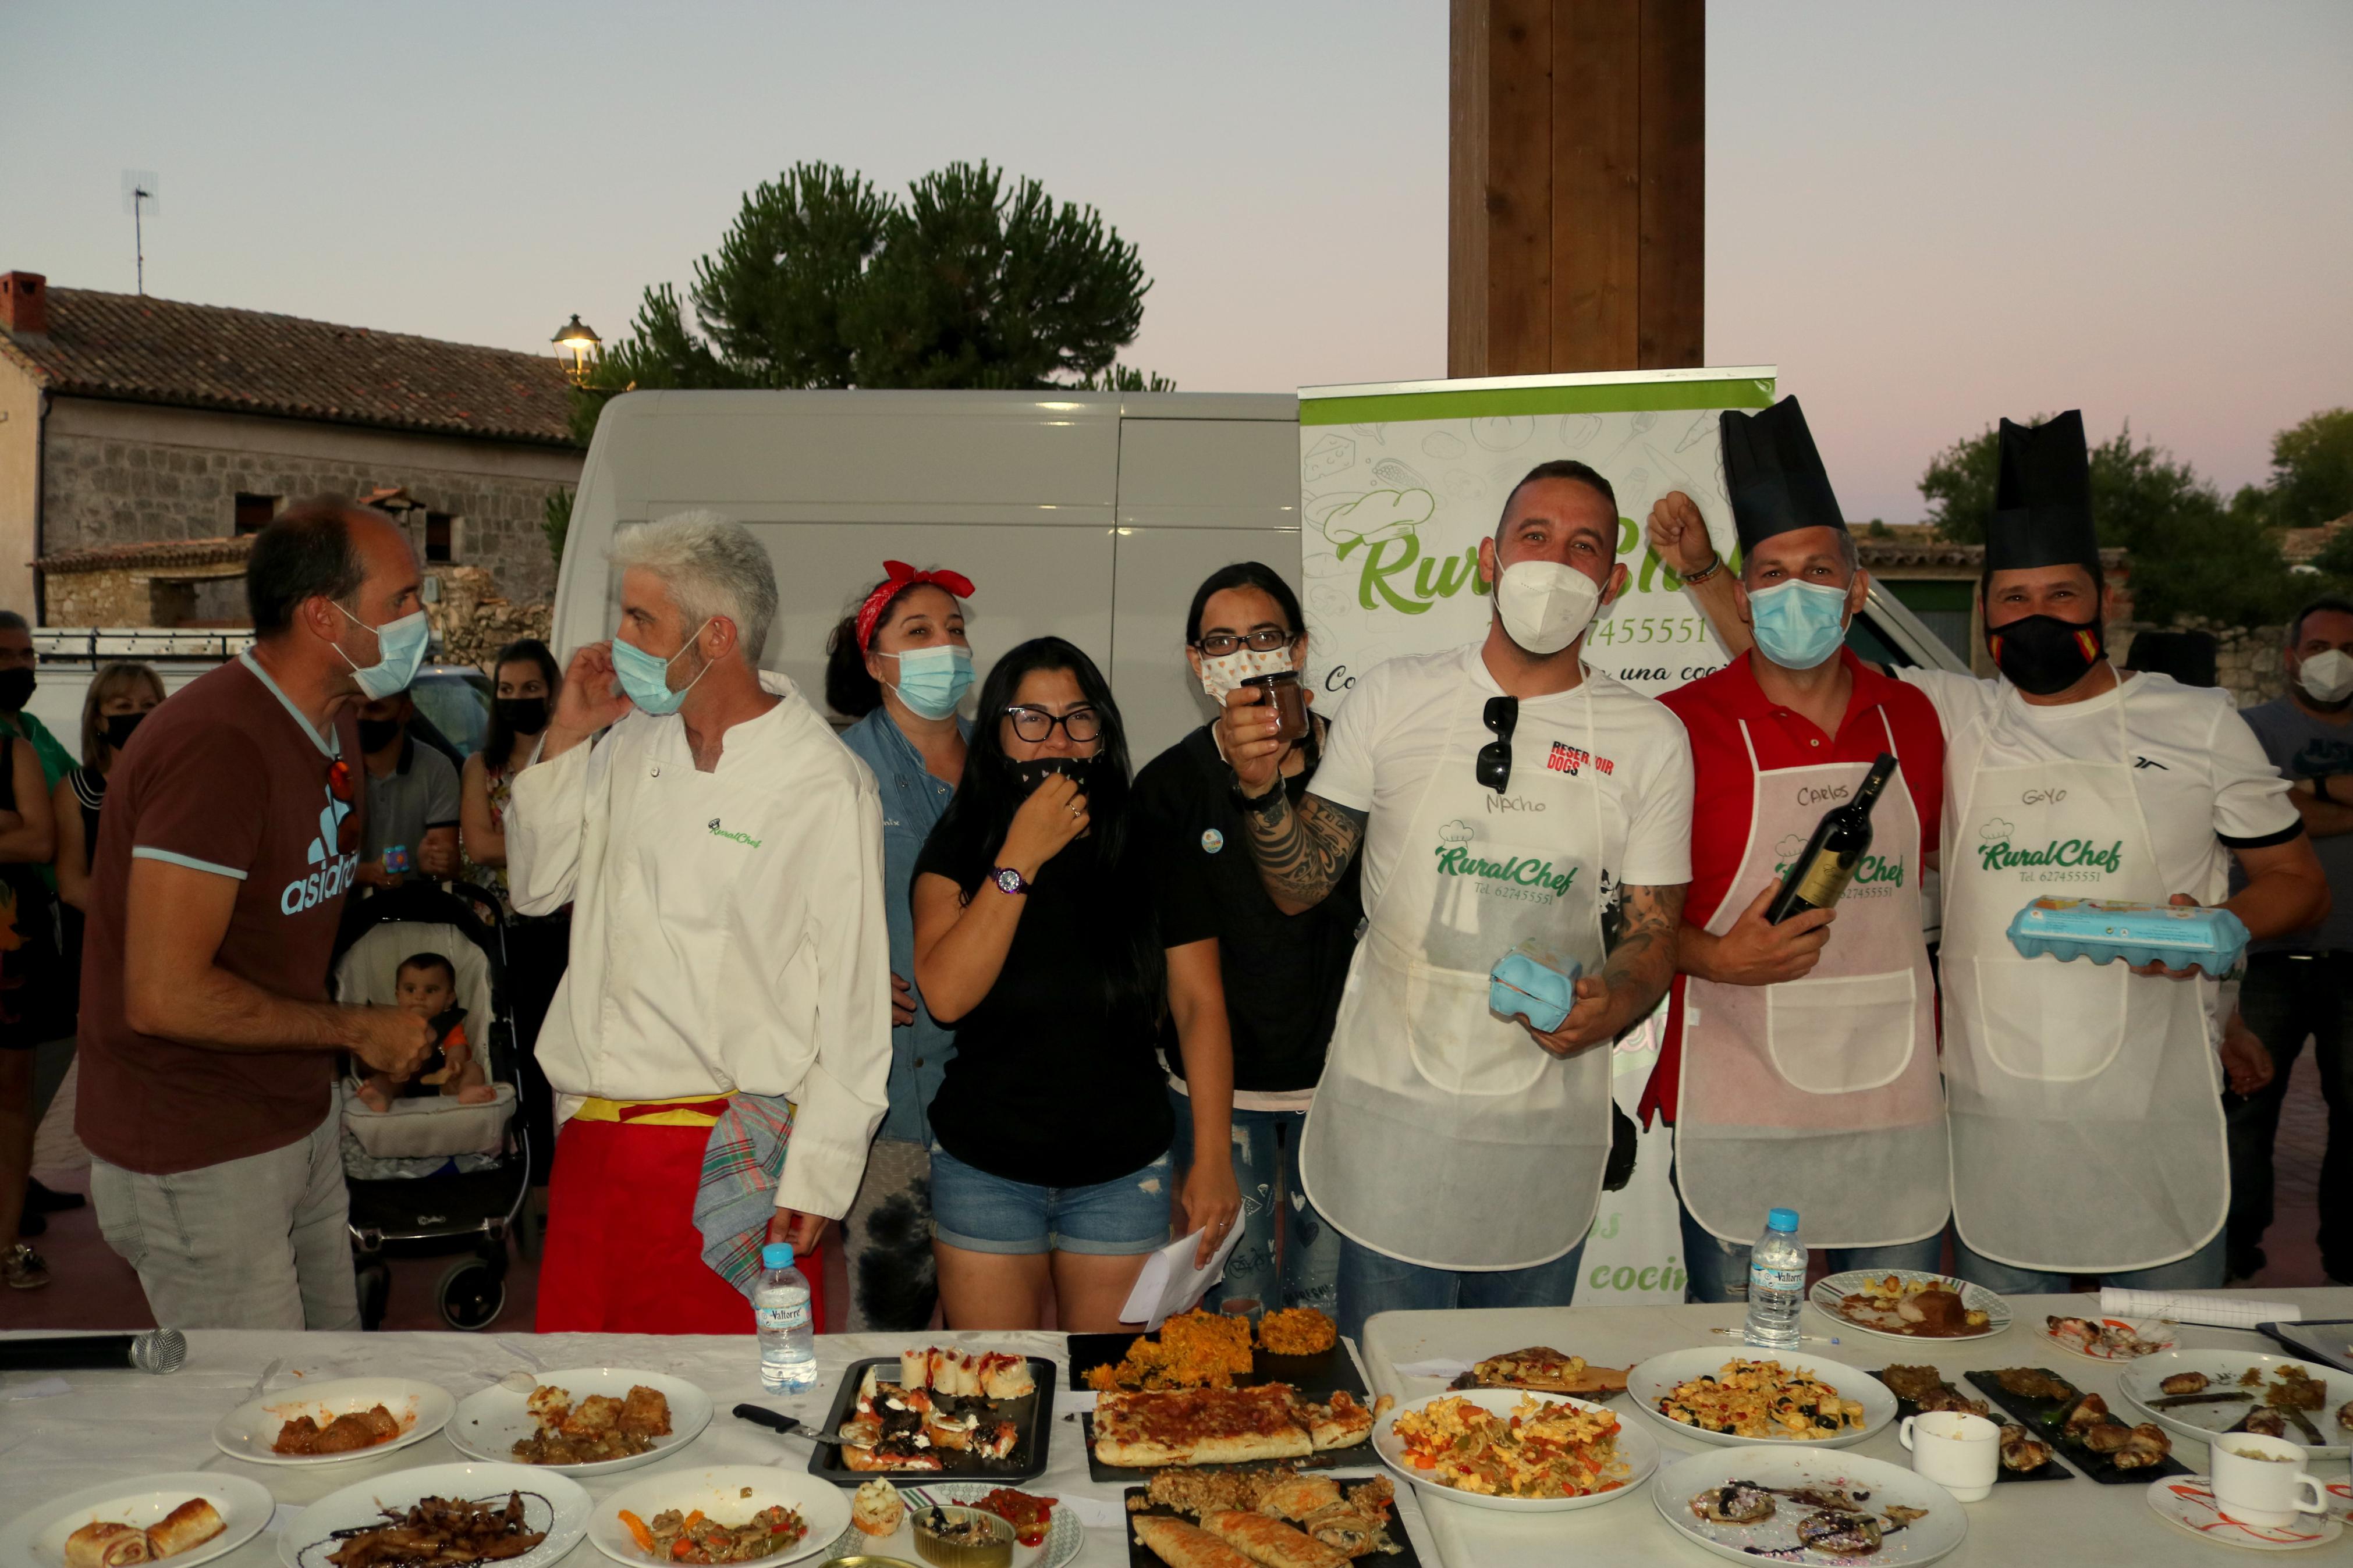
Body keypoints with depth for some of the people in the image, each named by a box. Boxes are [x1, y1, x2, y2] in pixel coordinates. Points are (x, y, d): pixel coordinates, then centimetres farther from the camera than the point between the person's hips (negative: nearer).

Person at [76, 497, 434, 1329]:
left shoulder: (333, 722, 7)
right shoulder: (218, 744, -25)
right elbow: (164, 996, -27)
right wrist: (357, 1029, -16)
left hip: (301, 1123, 9)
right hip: (200, 1163, -9)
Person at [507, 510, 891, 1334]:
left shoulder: (825, 785, -12)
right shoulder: (630, 742, 7)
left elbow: (855, 998, -10)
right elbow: (536, 888, 14)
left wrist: (813, 1178, -10)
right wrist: (567, 736, 2)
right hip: (592, 1139, 6)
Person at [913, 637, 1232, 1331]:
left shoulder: (1151, 848, -1)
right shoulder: (960, 847, -2)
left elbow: (1200, 1004, -3)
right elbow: (946, 995, -16)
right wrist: (1021, 858, -18)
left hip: (1123, 1170, 0)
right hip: (984, 1171, 0)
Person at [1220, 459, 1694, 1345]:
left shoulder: (1650, 739, 1)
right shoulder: (1392, 699, 0)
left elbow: (1652, 933, 3)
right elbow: (1302, 887, 3)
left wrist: (1611, 1005, -18)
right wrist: (1262, 791, -16)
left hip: (1545, 1136, 1)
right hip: (1392, 1113, -1)